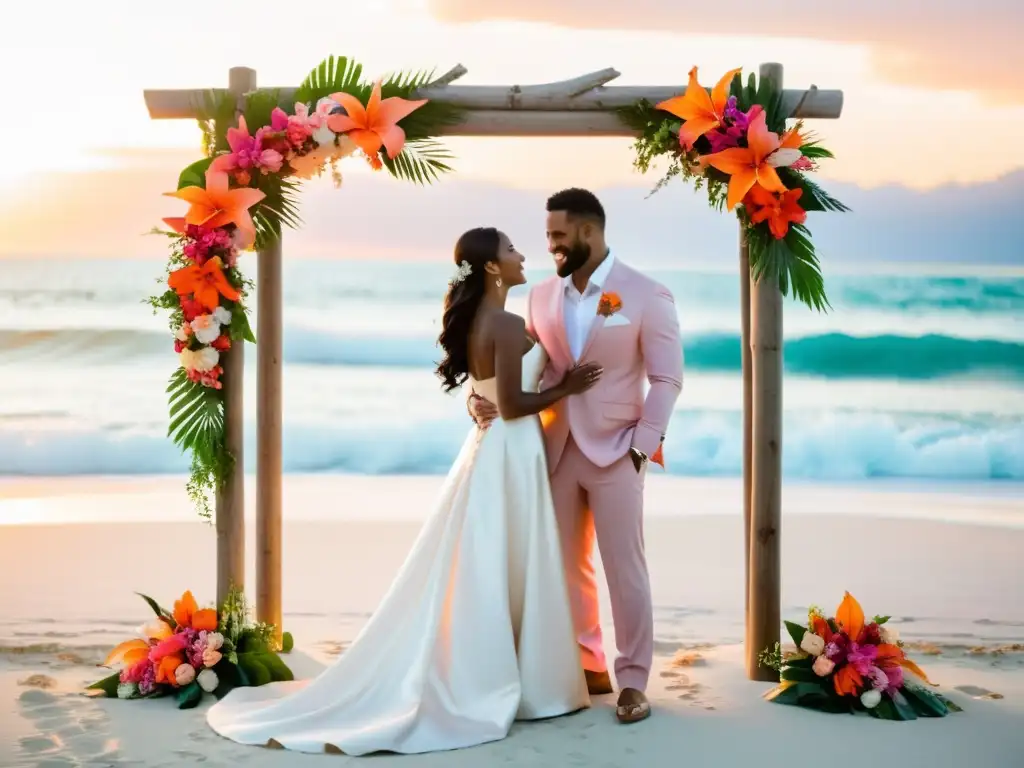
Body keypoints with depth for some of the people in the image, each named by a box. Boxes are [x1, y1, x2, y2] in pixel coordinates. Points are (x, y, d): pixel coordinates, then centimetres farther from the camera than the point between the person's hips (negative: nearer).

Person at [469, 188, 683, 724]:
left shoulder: (646, 296, -7)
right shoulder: (542, 297, 6)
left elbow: (667, 379, -7)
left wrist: (641, 446, -12)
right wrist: (483, 397, -12)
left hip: (614, 453, -5)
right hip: (557, 452, 5)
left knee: (625, 571, 1)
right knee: (566, 567, 11)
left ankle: (632, 681, 11)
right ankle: (587, 667, 24)